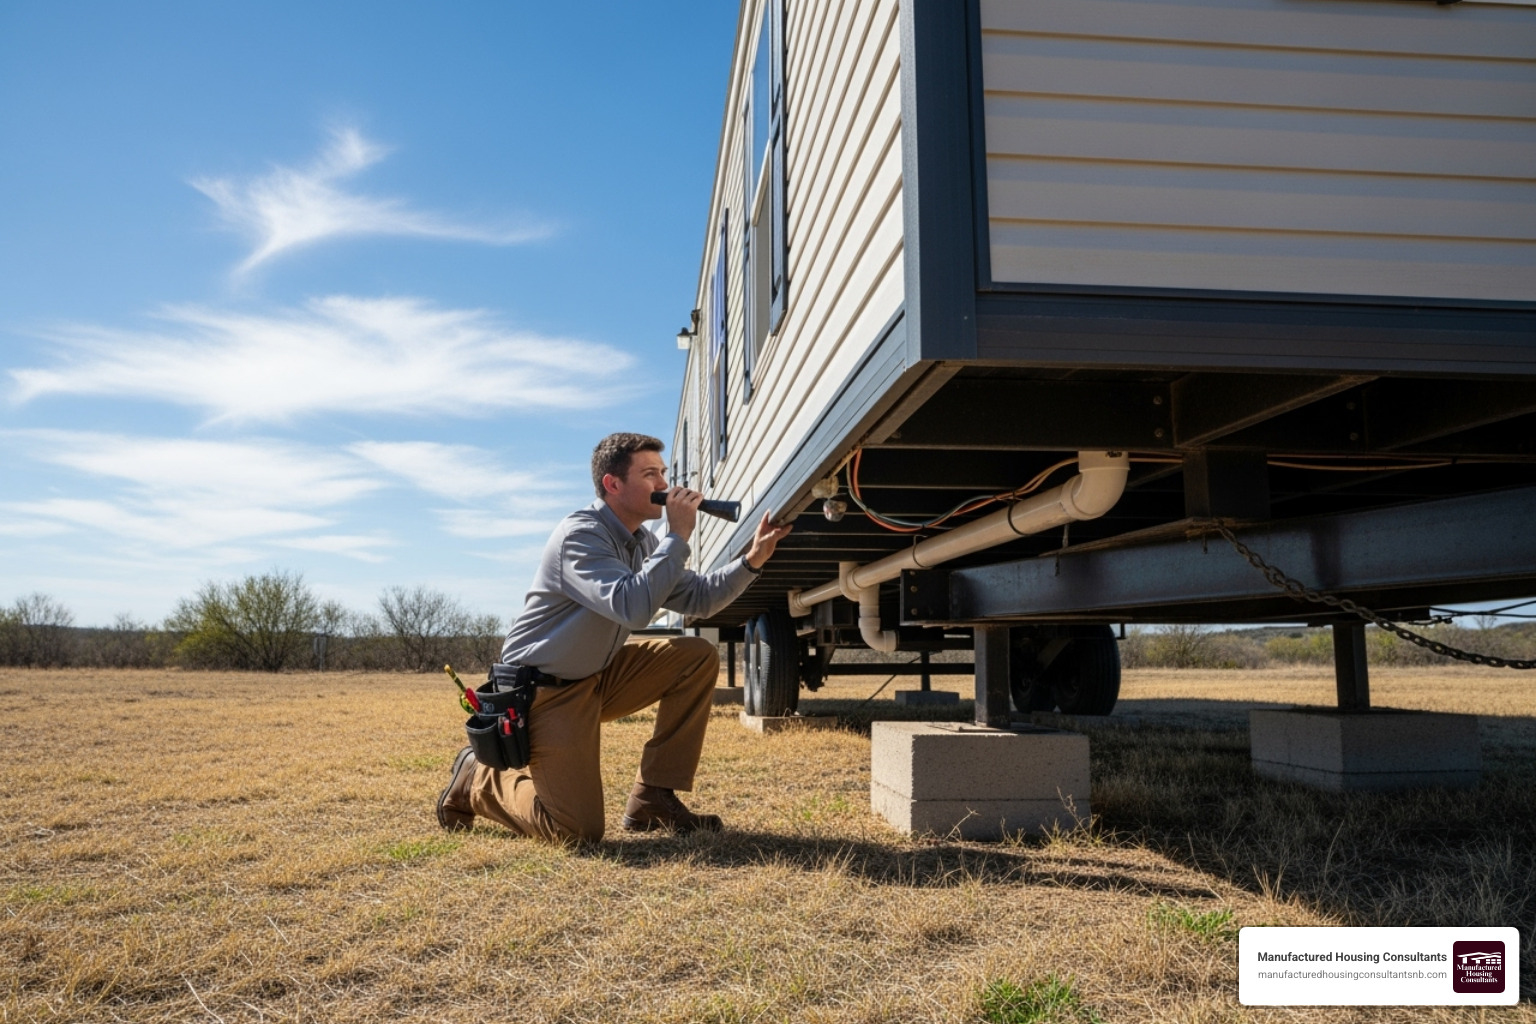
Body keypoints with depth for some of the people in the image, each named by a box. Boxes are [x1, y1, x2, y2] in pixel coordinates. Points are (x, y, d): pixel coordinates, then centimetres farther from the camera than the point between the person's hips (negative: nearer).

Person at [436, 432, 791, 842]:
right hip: (544, 691, -8)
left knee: (698, 657, -5)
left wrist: (752, 561, -7)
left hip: (597, 677, 9)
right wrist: (678, 536, -29)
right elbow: (633, 607, -36)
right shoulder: (580, 533, -22)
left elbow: (697, 598, 6)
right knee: (579, 831, -13)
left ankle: (653, 797, 0)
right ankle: (478, 779, 14)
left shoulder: (642, 541, 5)